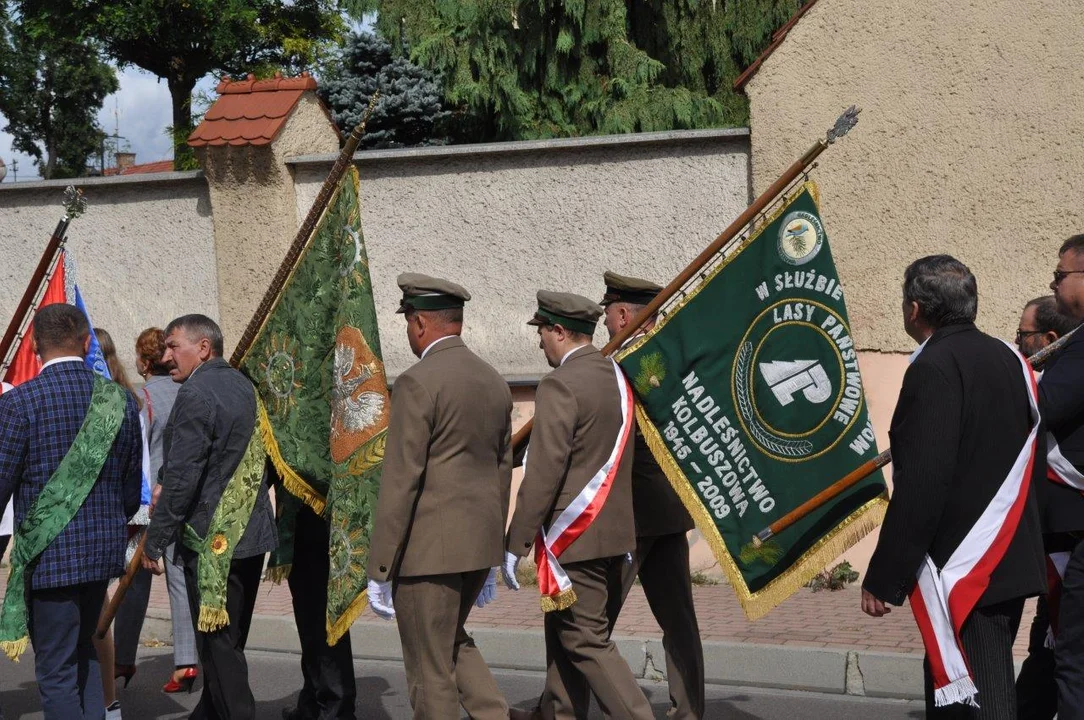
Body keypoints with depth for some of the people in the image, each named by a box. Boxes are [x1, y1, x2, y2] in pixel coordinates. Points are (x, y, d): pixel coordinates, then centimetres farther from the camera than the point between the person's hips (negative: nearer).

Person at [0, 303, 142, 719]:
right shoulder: (120, 400, 2)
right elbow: (132, 486, 9)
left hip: (49, 555, -5)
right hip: (106, 547, 5)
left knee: (56, 670, 4)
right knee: (83, 651, 23)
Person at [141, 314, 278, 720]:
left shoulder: (195, 394, -15)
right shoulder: (244, 386, 12)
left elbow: (181, 477, -19)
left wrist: (154, 542, -14)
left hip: (211, 540, -9)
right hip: (253, 533, 9)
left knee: (218, 645, -3)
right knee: (228, 639, 18)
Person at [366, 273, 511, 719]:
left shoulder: (417, 384, -14)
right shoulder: (494, 383, 10)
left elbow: (400, 482, -17)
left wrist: (379, 572, -13)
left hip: (429, 548, -8)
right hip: (479, 545, 8)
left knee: (431, 670, 2)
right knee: (452, 641, 24)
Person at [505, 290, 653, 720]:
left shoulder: (560, 385, -16)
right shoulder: (615, 376, 10)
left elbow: (543, 473, -19)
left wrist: (515, 543, -14)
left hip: (574, 535, -9)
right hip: (614, 531, 9)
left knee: (587, 641, -4)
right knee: (565, 632, 20)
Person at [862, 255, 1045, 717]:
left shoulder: (935, 368, -16)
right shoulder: (1008, 360, 11)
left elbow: (921, 485, -22)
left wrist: (883, 579, -17)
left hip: (962, 571, -9)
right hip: (1009, 562, 9)